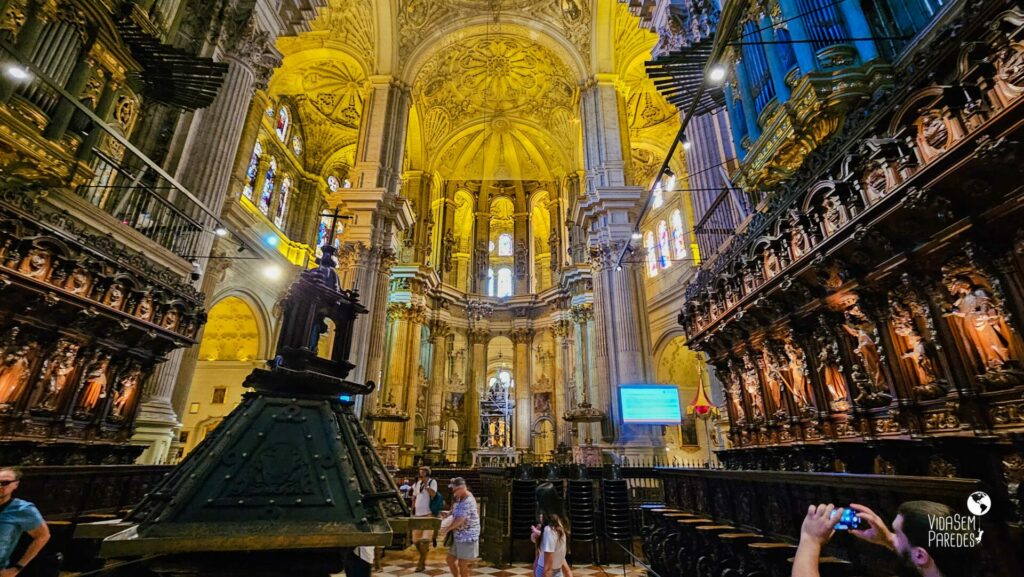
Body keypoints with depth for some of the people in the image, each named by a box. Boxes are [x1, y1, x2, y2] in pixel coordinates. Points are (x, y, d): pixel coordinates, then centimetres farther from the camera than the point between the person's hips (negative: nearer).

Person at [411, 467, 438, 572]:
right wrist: (412, 511, 11)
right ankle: (423, 560, 32)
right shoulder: (417, 483, 9)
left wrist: (425, 484, -19)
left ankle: (421, 564, 4)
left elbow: (433, 494, -22)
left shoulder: (432, 482, -6)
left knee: (425, 539, -9)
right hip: (417, 515, 6)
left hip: (428, 515, -6)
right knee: (416, 539, 12)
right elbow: (414, 497, 18)